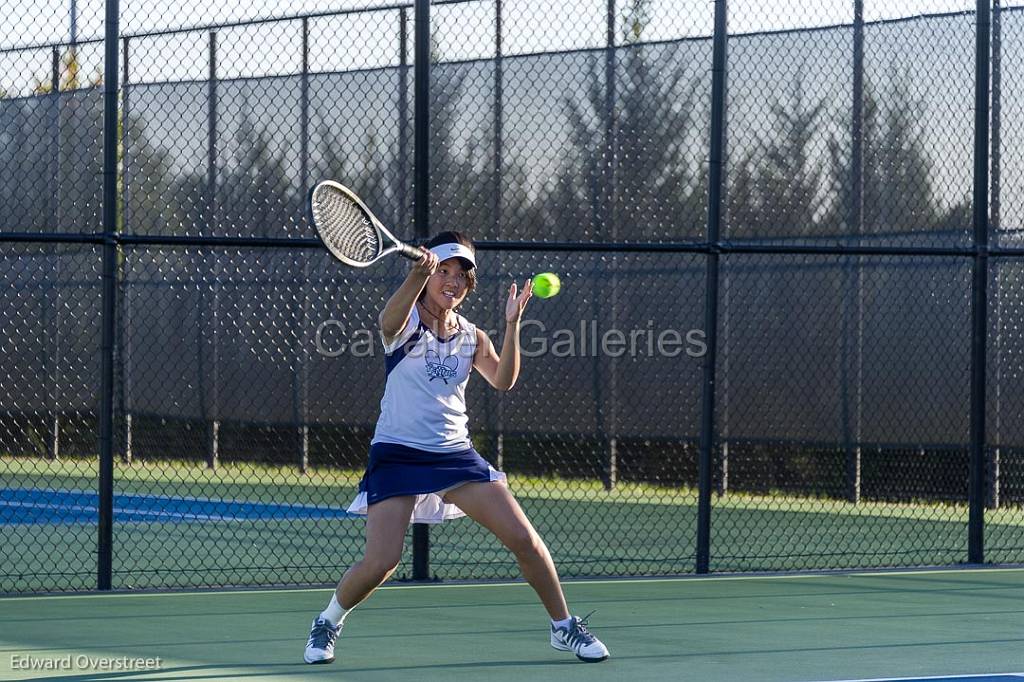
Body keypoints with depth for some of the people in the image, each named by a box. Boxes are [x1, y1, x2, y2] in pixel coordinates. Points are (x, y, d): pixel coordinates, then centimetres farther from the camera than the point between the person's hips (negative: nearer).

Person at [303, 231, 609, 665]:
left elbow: (502, 381, -7)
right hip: (398, 454, -4)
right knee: (380, 562, -16)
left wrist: (512, 324, -20)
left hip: (455, 453, 4)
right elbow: (389, 322, -32)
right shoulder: (405, 324, -6)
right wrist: (420, 273, -51)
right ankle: (328, 624, 11)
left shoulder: (472, 337, 8)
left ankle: (564, 627, 13)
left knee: (523, 538, -4)